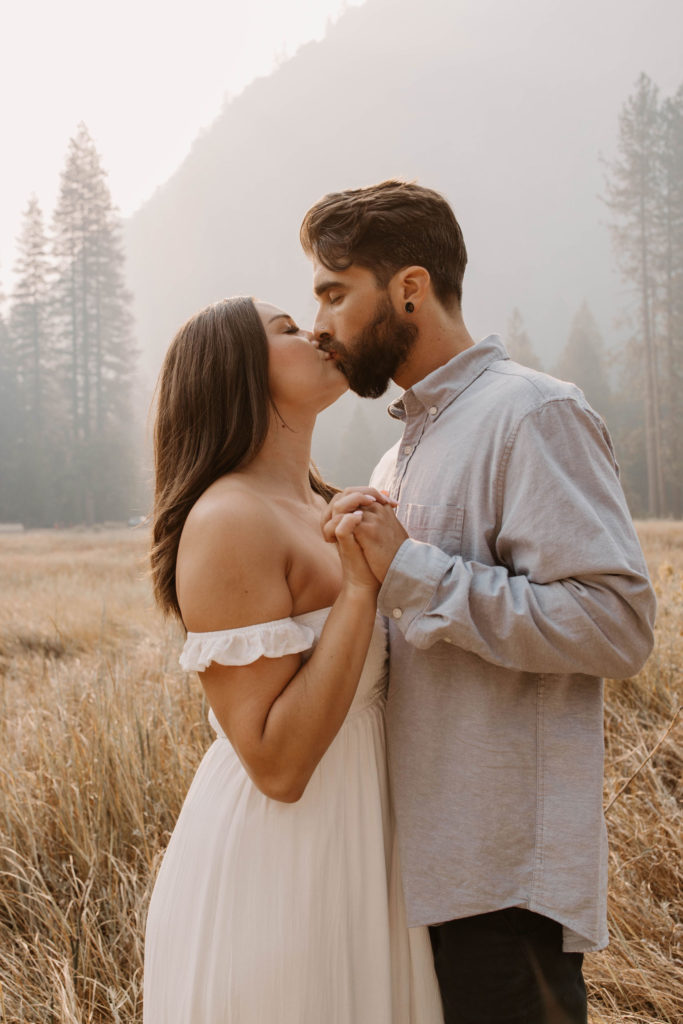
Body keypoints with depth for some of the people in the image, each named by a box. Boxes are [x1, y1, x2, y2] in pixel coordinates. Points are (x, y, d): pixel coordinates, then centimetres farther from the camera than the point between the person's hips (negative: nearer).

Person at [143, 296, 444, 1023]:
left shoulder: (320, 509, 8)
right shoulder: (228, 521, -20)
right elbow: (277, 764, -24)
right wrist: (360, 587, -24)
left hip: (349, 847, 9)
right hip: (273, 865, -9)